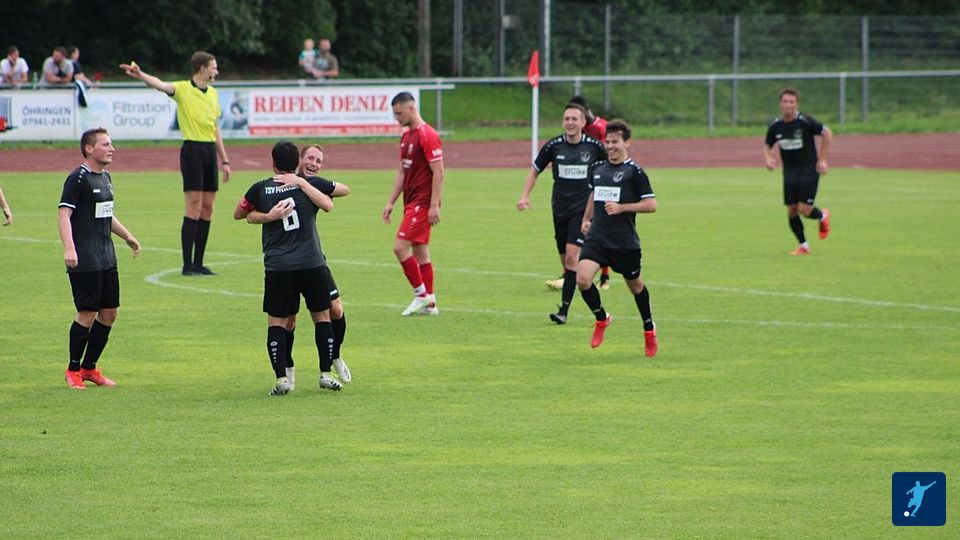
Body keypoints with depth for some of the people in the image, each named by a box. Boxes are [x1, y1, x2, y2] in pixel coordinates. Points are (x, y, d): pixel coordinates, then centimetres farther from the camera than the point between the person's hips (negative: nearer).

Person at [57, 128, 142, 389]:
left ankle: (89, 368, 20)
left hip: (107, 258, 9)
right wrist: (69, 249, -29)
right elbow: (63, 213, -19)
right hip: (84, 260, -9)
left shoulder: (105, 177, 15)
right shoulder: (78, 178, -11)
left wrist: (127, 236, 36)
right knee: (88, 313, -7)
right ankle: (73, 370, 6)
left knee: (109, 312, 9)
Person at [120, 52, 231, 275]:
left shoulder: (212, 92, 16)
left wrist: (224, 160, 21)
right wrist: (140, 75, -46)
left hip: (210, 150, 7)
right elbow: (160, 85, -25)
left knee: (207, 208, 7)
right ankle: (187, 265, -7)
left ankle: (198, 263, 13)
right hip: (193, 149, -7)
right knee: (193, 208, -9)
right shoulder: (183, 89, -5)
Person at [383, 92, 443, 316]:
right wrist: (390, 202, 16)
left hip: (422, 203, -10)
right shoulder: (406, 137, 15)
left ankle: (421, 295, -5)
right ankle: (429, 303, 14)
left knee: (400, 247, -13)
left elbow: (438, 173, -17)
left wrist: (434, 205, -21)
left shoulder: (427, 136, -14)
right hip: (411, 203, 10)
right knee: (420, 251, 10)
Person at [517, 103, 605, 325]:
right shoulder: (553, 146, -1)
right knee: (565, 260, 7)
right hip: (560, 209, 3)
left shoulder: (594, 146, -5)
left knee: (572, 256, -16)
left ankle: (564, 310, -18)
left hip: (583, 209, -3)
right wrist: (525, 196, 1)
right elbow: (535, 170, 12)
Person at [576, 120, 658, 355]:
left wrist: (621, 207, -18)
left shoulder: (634, 171, -7)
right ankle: (601, 318, 8)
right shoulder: (598, 169, 11)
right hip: (596, 237, 4)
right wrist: (586, 219, 21)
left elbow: (651, 205, -10)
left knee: (635, 285, 12)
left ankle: (649, 329, 35)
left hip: (625, 243, -4)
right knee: (582, 278, -17)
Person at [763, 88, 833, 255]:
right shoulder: (775, 126, -4)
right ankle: (803, 246, 19)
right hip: (790, 171, 4)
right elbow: (767, 146, 11)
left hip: (809, 169, -4)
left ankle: (823, 216, 23)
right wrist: (768, 159, -11)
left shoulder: (805, 121, -16)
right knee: (791, 211, 2)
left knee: (804, 209, -12)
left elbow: (827, 133, -6)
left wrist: (822, 159, -6)